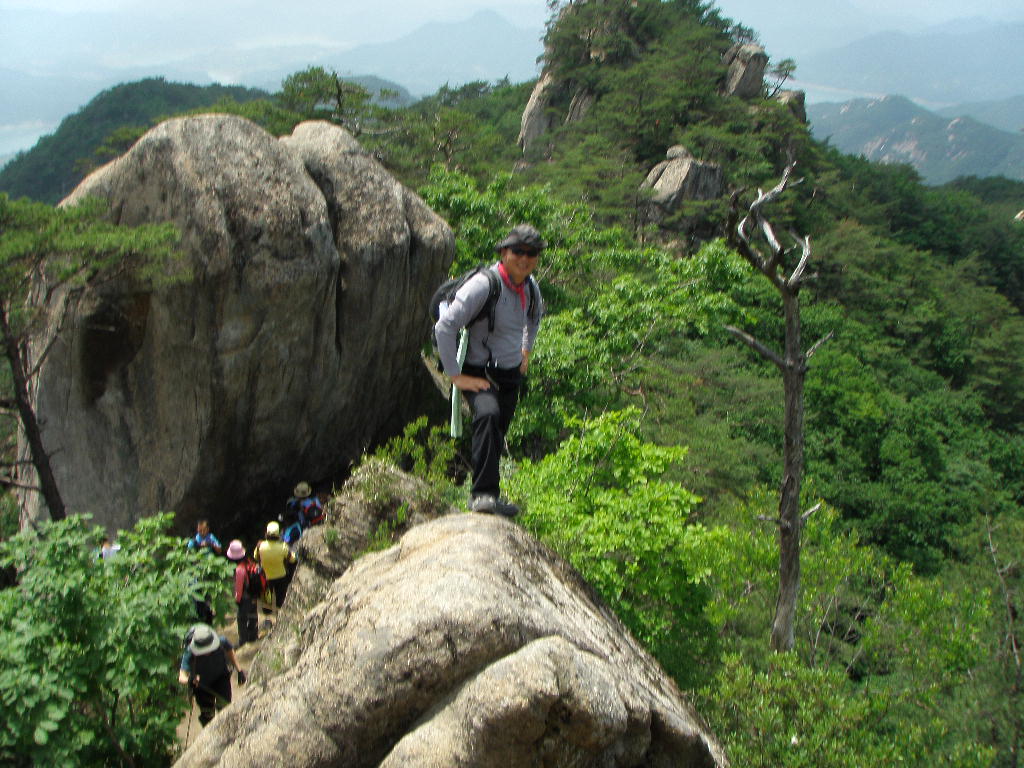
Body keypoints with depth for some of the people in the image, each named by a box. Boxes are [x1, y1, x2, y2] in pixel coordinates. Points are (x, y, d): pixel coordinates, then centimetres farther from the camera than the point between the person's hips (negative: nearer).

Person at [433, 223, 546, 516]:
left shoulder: (530, 287, 4)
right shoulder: (484, 284, -20)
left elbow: (536, 315, 30)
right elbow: (444, 326, -23)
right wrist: (456, 376, -21)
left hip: (511, 375, 7)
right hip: (479, 374, -7)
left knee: (497, 438, 14)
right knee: (488, 415, -34)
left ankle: (484, 494, 34)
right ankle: (484, 494, -37)